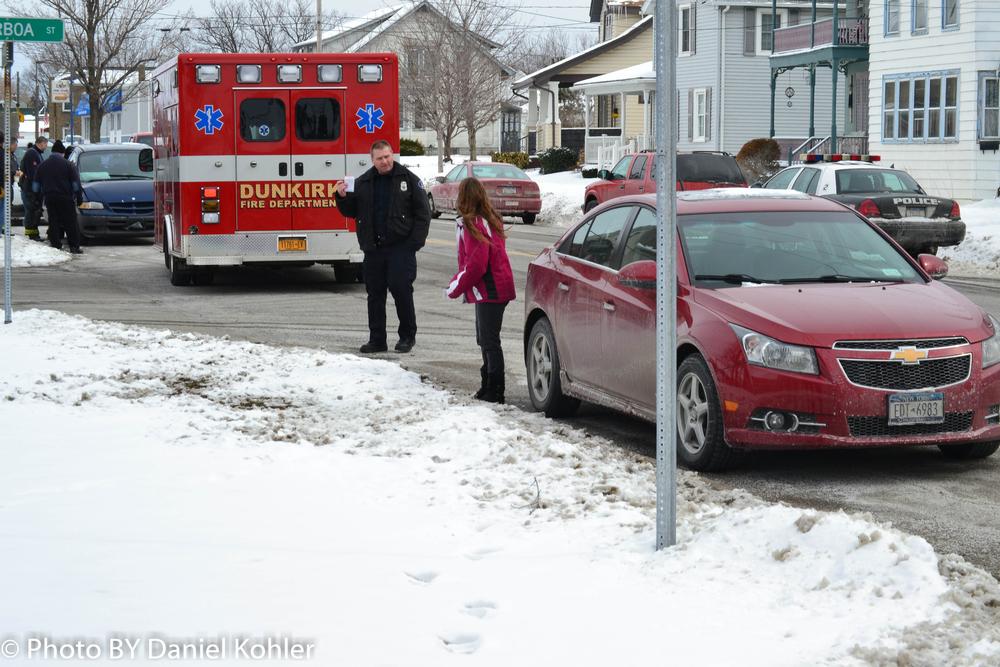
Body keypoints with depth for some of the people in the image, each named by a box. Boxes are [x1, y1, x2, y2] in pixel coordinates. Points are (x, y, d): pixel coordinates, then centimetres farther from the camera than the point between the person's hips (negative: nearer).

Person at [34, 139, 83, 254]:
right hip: (65, 197, -3)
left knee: (53, 223, 6)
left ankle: (56, 246, 1)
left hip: (49, 198, 3)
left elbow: (36, 186, 13)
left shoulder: (42, 166, 9)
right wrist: (79, 197, 7)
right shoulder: (68, 165, -2)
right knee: (70, 223, 0)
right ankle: (74, 247, -4)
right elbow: (76, 184, -1)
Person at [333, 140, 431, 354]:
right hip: (373, 248, 4)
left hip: (400, 247, -4)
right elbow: (351, 211, 15)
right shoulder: (362, 182, 11)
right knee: (375, 294, 6)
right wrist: (342, 197, -5)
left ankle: (407, 336, 6)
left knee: (401, 288, -9)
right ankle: (377, 340, 13)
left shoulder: (409, 179, 0)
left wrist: (415, 242, -9)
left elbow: (423, 213, -1)